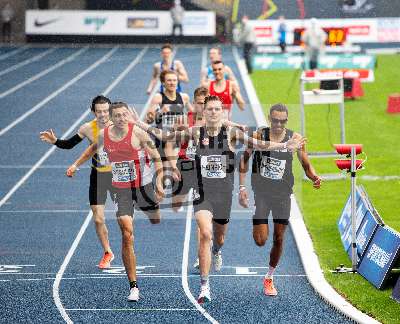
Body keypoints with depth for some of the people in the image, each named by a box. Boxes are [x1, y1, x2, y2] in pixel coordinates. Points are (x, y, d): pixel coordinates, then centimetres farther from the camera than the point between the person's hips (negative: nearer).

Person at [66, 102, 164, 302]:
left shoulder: (138, 133, -12)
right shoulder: (104, 134, -1)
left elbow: (156, 158, -8)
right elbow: (94, 147, 24)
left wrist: (159, 182, -18)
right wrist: (76, 165, 28)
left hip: (143, 186, -1)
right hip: (121, 189, 1)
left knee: (157, 223, 14)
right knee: (127, 235, -11)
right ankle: (133, 286, -11)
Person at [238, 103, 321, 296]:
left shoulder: (295, 139, -3)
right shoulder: (259, 136, -5)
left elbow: (306, 165, 2)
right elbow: (244, 159, 5)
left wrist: (314, 177, -21)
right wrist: (242, 187, -2)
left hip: (283, 194, 1)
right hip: (261, 193, -1)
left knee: (279, 239, 4)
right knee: (260, 241, -8)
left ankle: (269, 278, 23)